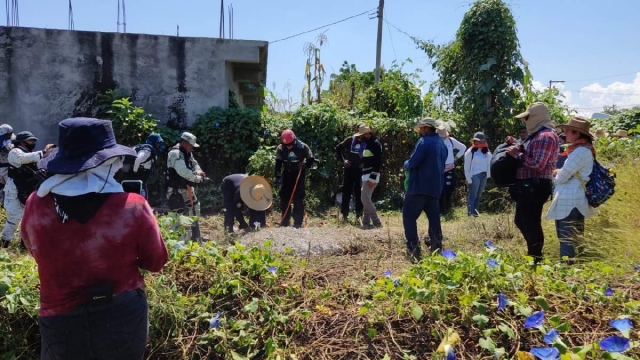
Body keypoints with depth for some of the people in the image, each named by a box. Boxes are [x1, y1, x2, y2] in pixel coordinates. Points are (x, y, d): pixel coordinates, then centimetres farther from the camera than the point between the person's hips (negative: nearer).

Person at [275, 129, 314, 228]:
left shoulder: (303, 147, -15)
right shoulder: (280, 148, -11)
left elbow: (311, 159, -5)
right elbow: (278, 164, -7)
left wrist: (305, 165, -23)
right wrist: (278, 177, -15)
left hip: (299, 174, -2)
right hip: (286, 174, 3)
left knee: (298, 198, -7)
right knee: (284, 197, 3)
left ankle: (298, 222, -1)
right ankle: (285, 221, 14)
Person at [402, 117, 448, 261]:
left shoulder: (424, 141, -12)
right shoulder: (441, 143, 15)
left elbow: (412, 163, -17)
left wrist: (406, 164, 5)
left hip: (420, 186, -8)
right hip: (435, 187, 8)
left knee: (409, 216, -4)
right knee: (434, 218, 13)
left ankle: (413, 249, -11)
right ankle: (437, 248, 16)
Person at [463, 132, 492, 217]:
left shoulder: (487, 152, 8)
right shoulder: (470, 152, -6)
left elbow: (488, 164, 14)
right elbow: (466, 167, -7)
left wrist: (488, 175, 5)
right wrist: (469, 179, -9)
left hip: (484, 176, 5)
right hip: (474, 176, -5)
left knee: (478, 195, 11)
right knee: (472, 196, -7)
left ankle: (475, 211, 18)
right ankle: (471, 212, -6)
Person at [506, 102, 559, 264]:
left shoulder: (545, 136, -16)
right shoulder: (537, 134, 16)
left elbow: (538, 164, -23)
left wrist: (517, 154, -16)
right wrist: (518, 148, 6)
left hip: (535, 187, -11)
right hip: (528, 186, 11)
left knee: (531, 223, -2)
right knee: (521, 221, 20)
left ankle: (535, 261, 10)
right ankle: (534, 253, 33)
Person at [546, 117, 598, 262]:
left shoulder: (580, 151, -17)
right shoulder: (582, 149, 15)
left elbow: (562, 177, -17)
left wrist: (556, 173, 4)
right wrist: (560, 173, 1)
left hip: (570, 202, -10)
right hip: (571, 201, 10)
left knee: (567, 241, -6)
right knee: (571, 240, 16)